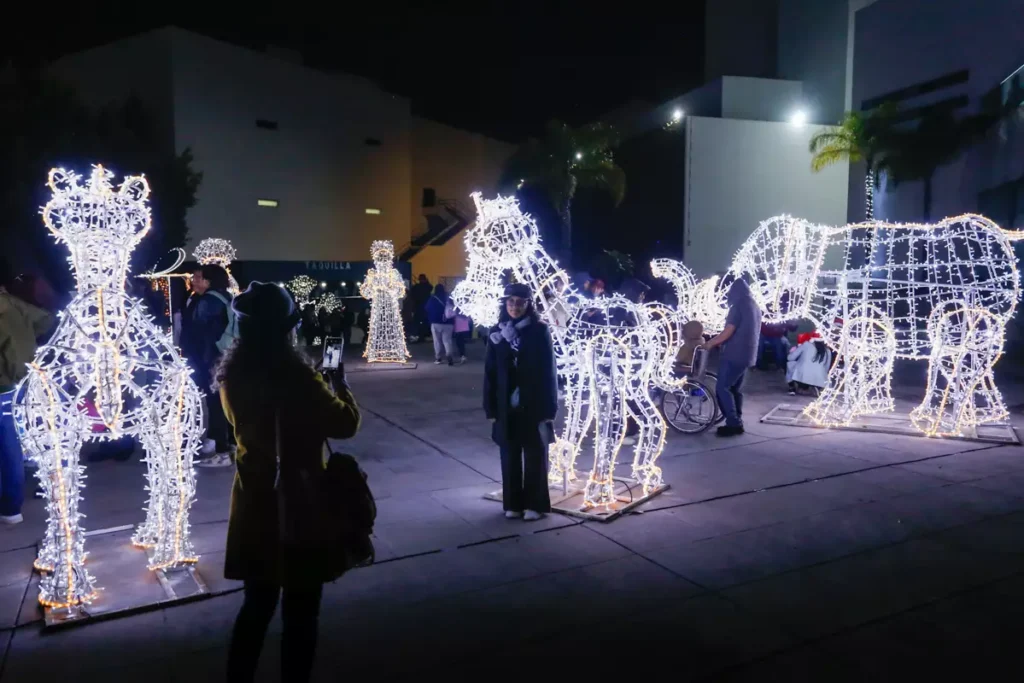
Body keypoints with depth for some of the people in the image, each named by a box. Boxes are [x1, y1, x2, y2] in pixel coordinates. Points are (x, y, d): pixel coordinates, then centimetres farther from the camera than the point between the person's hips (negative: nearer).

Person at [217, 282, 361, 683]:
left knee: (257, 604, 23)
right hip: (299, 506, -6)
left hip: (254, 505, 6)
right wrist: (339, 385, 4)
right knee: (300, 613, 12)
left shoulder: (233, 376, -4)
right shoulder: (295, 377, -23)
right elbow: (345, 424, -13)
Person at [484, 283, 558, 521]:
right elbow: (490, 372, 4)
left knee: (535, 455, 6)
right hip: (507, 406, 3)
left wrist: (548, 407, -9)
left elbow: (548, 371, -5)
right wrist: (490, 407, 0)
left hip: (534, 405, -3)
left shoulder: (540, 331, -5)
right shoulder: (496, 333, 3)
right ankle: (513, 503, 22)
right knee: (510, 455, 10)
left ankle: (535, 504, 17)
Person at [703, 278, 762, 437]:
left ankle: (733, 423, -10)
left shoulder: (738, 306, -12)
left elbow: (728, 332, -17)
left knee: (722, 388, -7)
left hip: (734, 354, -9)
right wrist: (720, 342, 26)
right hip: (747, 354, 9)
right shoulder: (755, 307, 15)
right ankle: (737, 423, 13)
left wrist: (710, 343, -5)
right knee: (736, 389, 13)